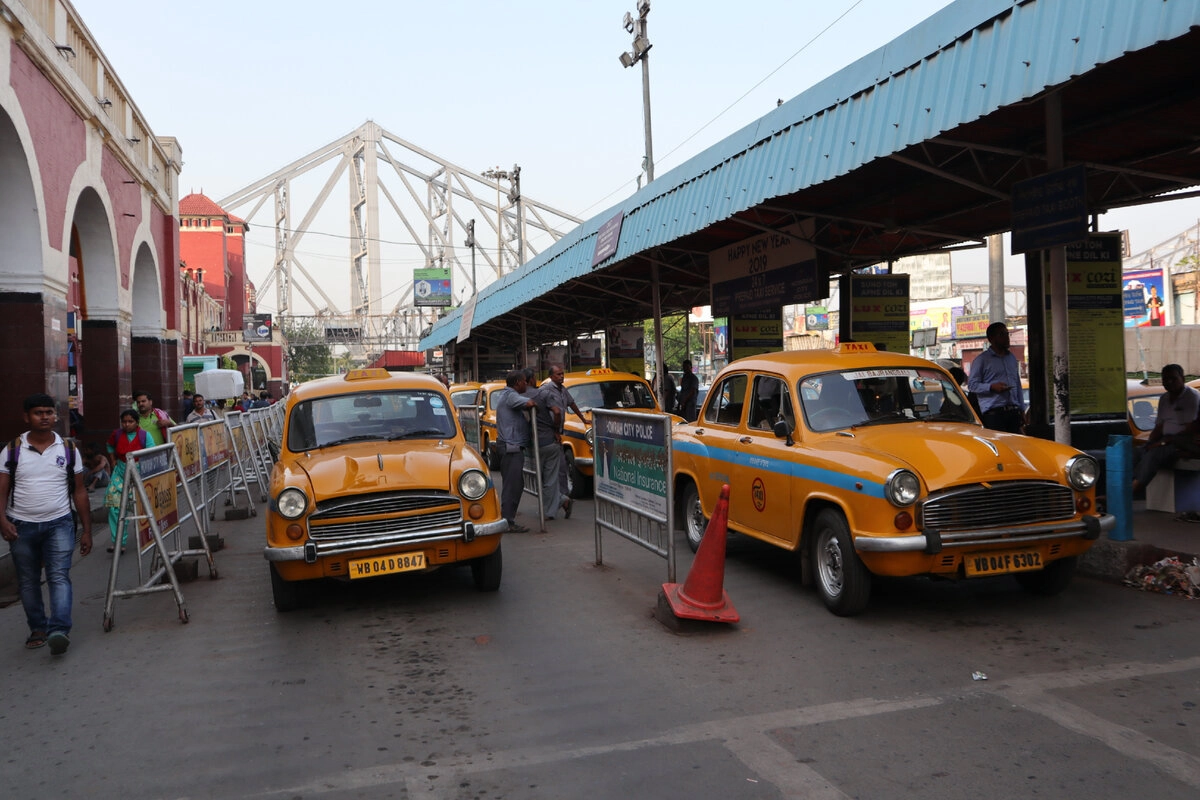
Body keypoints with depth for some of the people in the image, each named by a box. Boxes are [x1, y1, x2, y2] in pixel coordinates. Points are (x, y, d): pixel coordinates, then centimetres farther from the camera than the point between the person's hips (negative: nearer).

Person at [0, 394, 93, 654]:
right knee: (28, 582, 9)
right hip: (21, 526, 1)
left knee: (59, 576, -13)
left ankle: (59, 630, -20)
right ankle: (38, 629, 22)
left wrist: (86, 530, 4)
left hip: (59, 524, -1)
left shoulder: (68, 449, 3)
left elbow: (79, 491, 6)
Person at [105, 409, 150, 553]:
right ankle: (119, 541, -8)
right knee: (115, 504, -11)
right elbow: (109, 446, 23)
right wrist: (113, 461, 12)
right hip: (121, 472, 2)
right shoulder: (117, 434, 0)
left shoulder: (144, 435, -10)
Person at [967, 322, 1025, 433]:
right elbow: (971, 384, -4)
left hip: (1014, 411, 6)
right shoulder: (982, 359, 1)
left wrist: (1021, 409, 20)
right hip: (993, 413, -6)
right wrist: (991, 387, -19)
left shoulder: (1012, 358, 22)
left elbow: (1018, 385, 25)